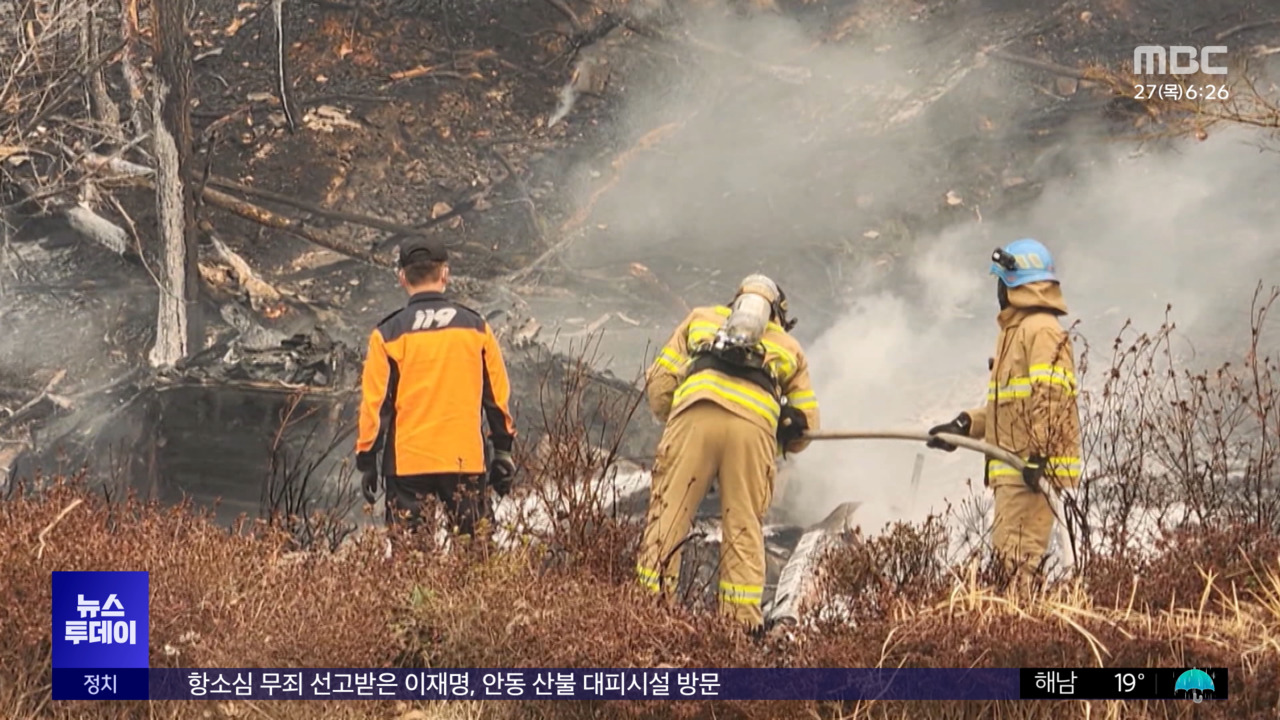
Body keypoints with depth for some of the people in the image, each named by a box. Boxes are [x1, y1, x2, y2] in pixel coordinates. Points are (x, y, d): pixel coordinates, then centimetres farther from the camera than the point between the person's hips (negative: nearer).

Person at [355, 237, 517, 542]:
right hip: (466, 460, 1)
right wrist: (503, 451, 16)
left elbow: (375, 403, -1)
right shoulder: (476, 328, 3)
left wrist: (367, 461, 7)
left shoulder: (388, 334, -3)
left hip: (407, 462, -1)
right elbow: (497, 395, 7)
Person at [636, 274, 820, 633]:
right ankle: (743, 619, 4)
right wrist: (776, 445, 45)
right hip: (755, 424, 1)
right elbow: (804, 426, 27)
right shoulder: (789, 347, 34)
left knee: (668, 513, 3)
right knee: (744, 527, 8)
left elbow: (659, 385, 22)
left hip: (695, 413, -1)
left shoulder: (701, 318, 33)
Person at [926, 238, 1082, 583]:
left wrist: (1040, 455, -25)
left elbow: (1050, 398, -21)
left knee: (1017, 556, -16)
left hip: (1032, 467, -11)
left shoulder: (1042, 330, -11)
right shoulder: (1016, 329, 23)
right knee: (1005, 550, 10)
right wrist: (966, 425, 16)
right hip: (1014, 465, 11)